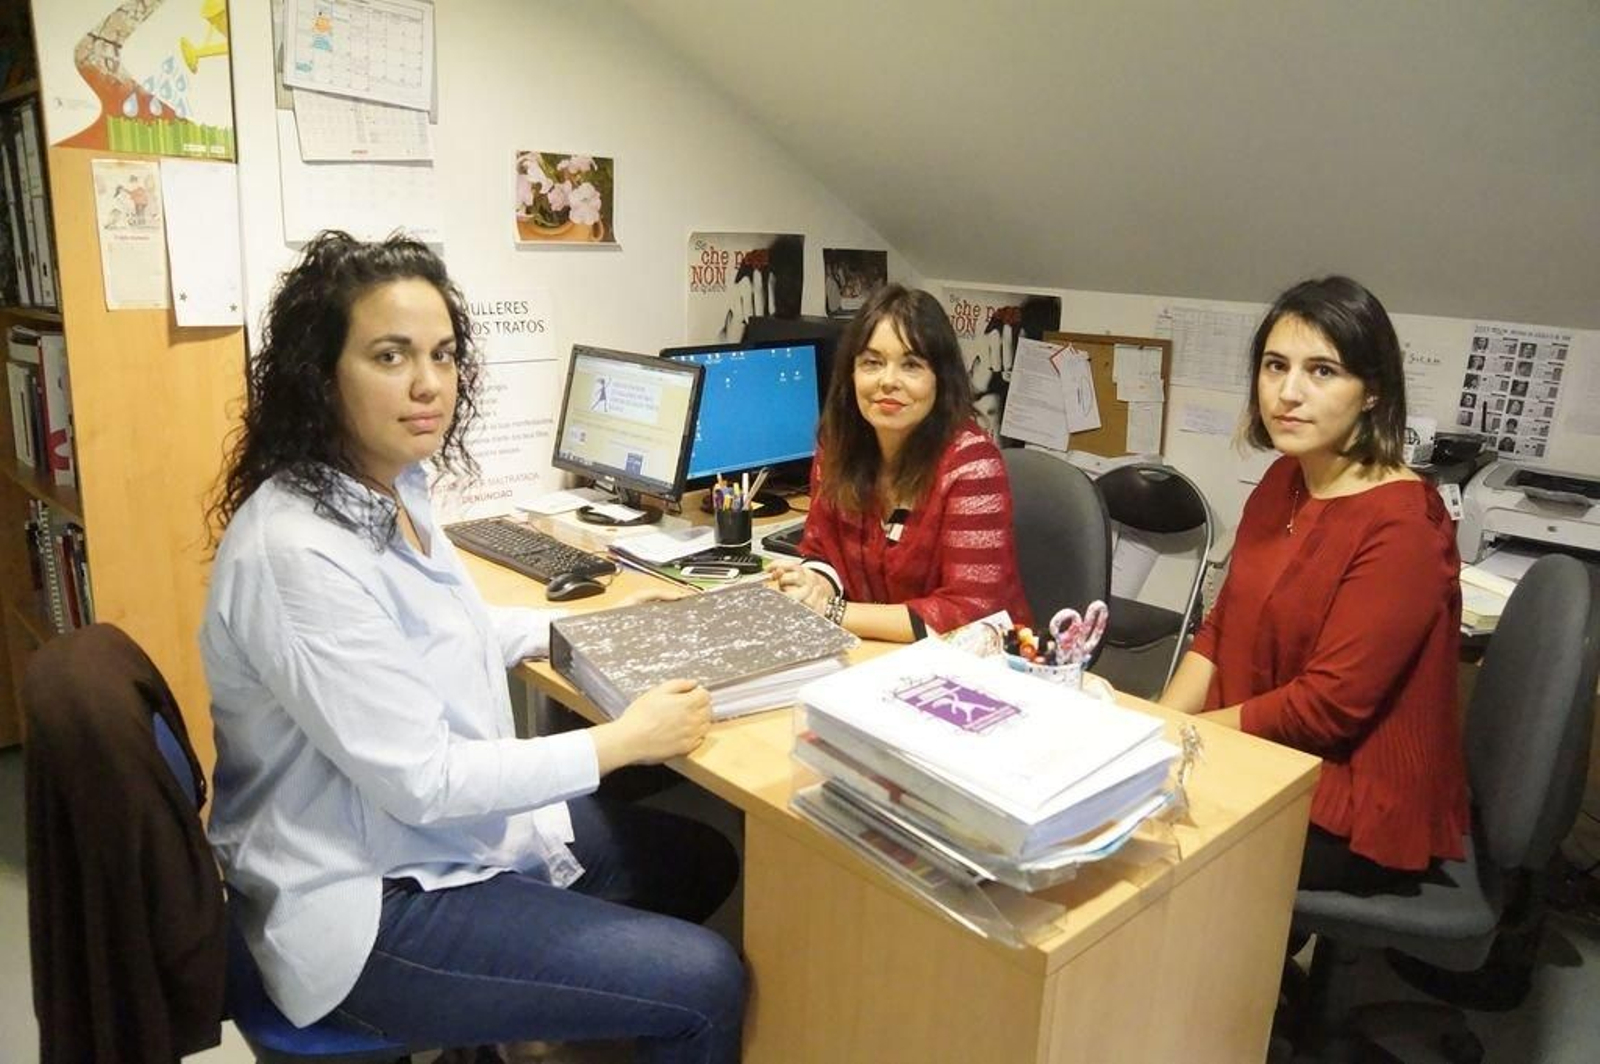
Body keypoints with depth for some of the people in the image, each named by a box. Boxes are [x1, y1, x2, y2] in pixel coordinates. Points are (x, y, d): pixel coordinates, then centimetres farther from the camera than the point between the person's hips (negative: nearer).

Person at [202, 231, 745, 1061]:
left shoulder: (388, 492, 0)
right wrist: (625, 740, -20)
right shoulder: (296, 553, -29)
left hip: (446, 830, 9)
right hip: (365, 904, -9)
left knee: (700, 861, 16)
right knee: (703, 985, -10)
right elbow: (420, 780, -27)